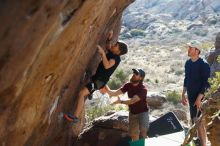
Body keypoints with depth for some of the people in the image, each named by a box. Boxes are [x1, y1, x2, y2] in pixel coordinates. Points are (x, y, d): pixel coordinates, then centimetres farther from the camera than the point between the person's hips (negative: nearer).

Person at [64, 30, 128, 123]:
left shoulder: (116, 58, -19)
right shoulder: (112, 54, 8)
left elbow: (107, 65, -38)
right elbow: (108, 47, 29)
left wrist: (102, 53, -37)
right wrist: (109, 39, 8)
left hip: (100, 81, -11)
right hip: (97, 78, 11)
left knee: (82, 93, -23)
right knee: (84, 96, 21)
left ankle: (75, 117, -25)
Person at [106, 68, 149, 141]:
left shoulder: (143, 89, -23)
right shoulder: (128, 85, -4)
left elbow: (132, 100, -33)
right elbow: (115, 93, -9)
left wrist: (121, 101, -42)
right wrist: (107, 90, -27)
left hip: (142, 112, -5)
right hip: (132, 113, 5)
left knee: (143, 132, -18)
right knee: (134, 134, 9)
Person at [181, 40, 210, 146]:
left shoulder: (203, 65, -17)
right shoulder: (188, 63, 7)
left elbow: (206, 83, -17)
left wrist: (199, 98, -21)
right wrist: (183, 94, 15)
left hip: (200, 97, -8)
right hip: (191, 96, 8)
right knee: (194, 121, 14)